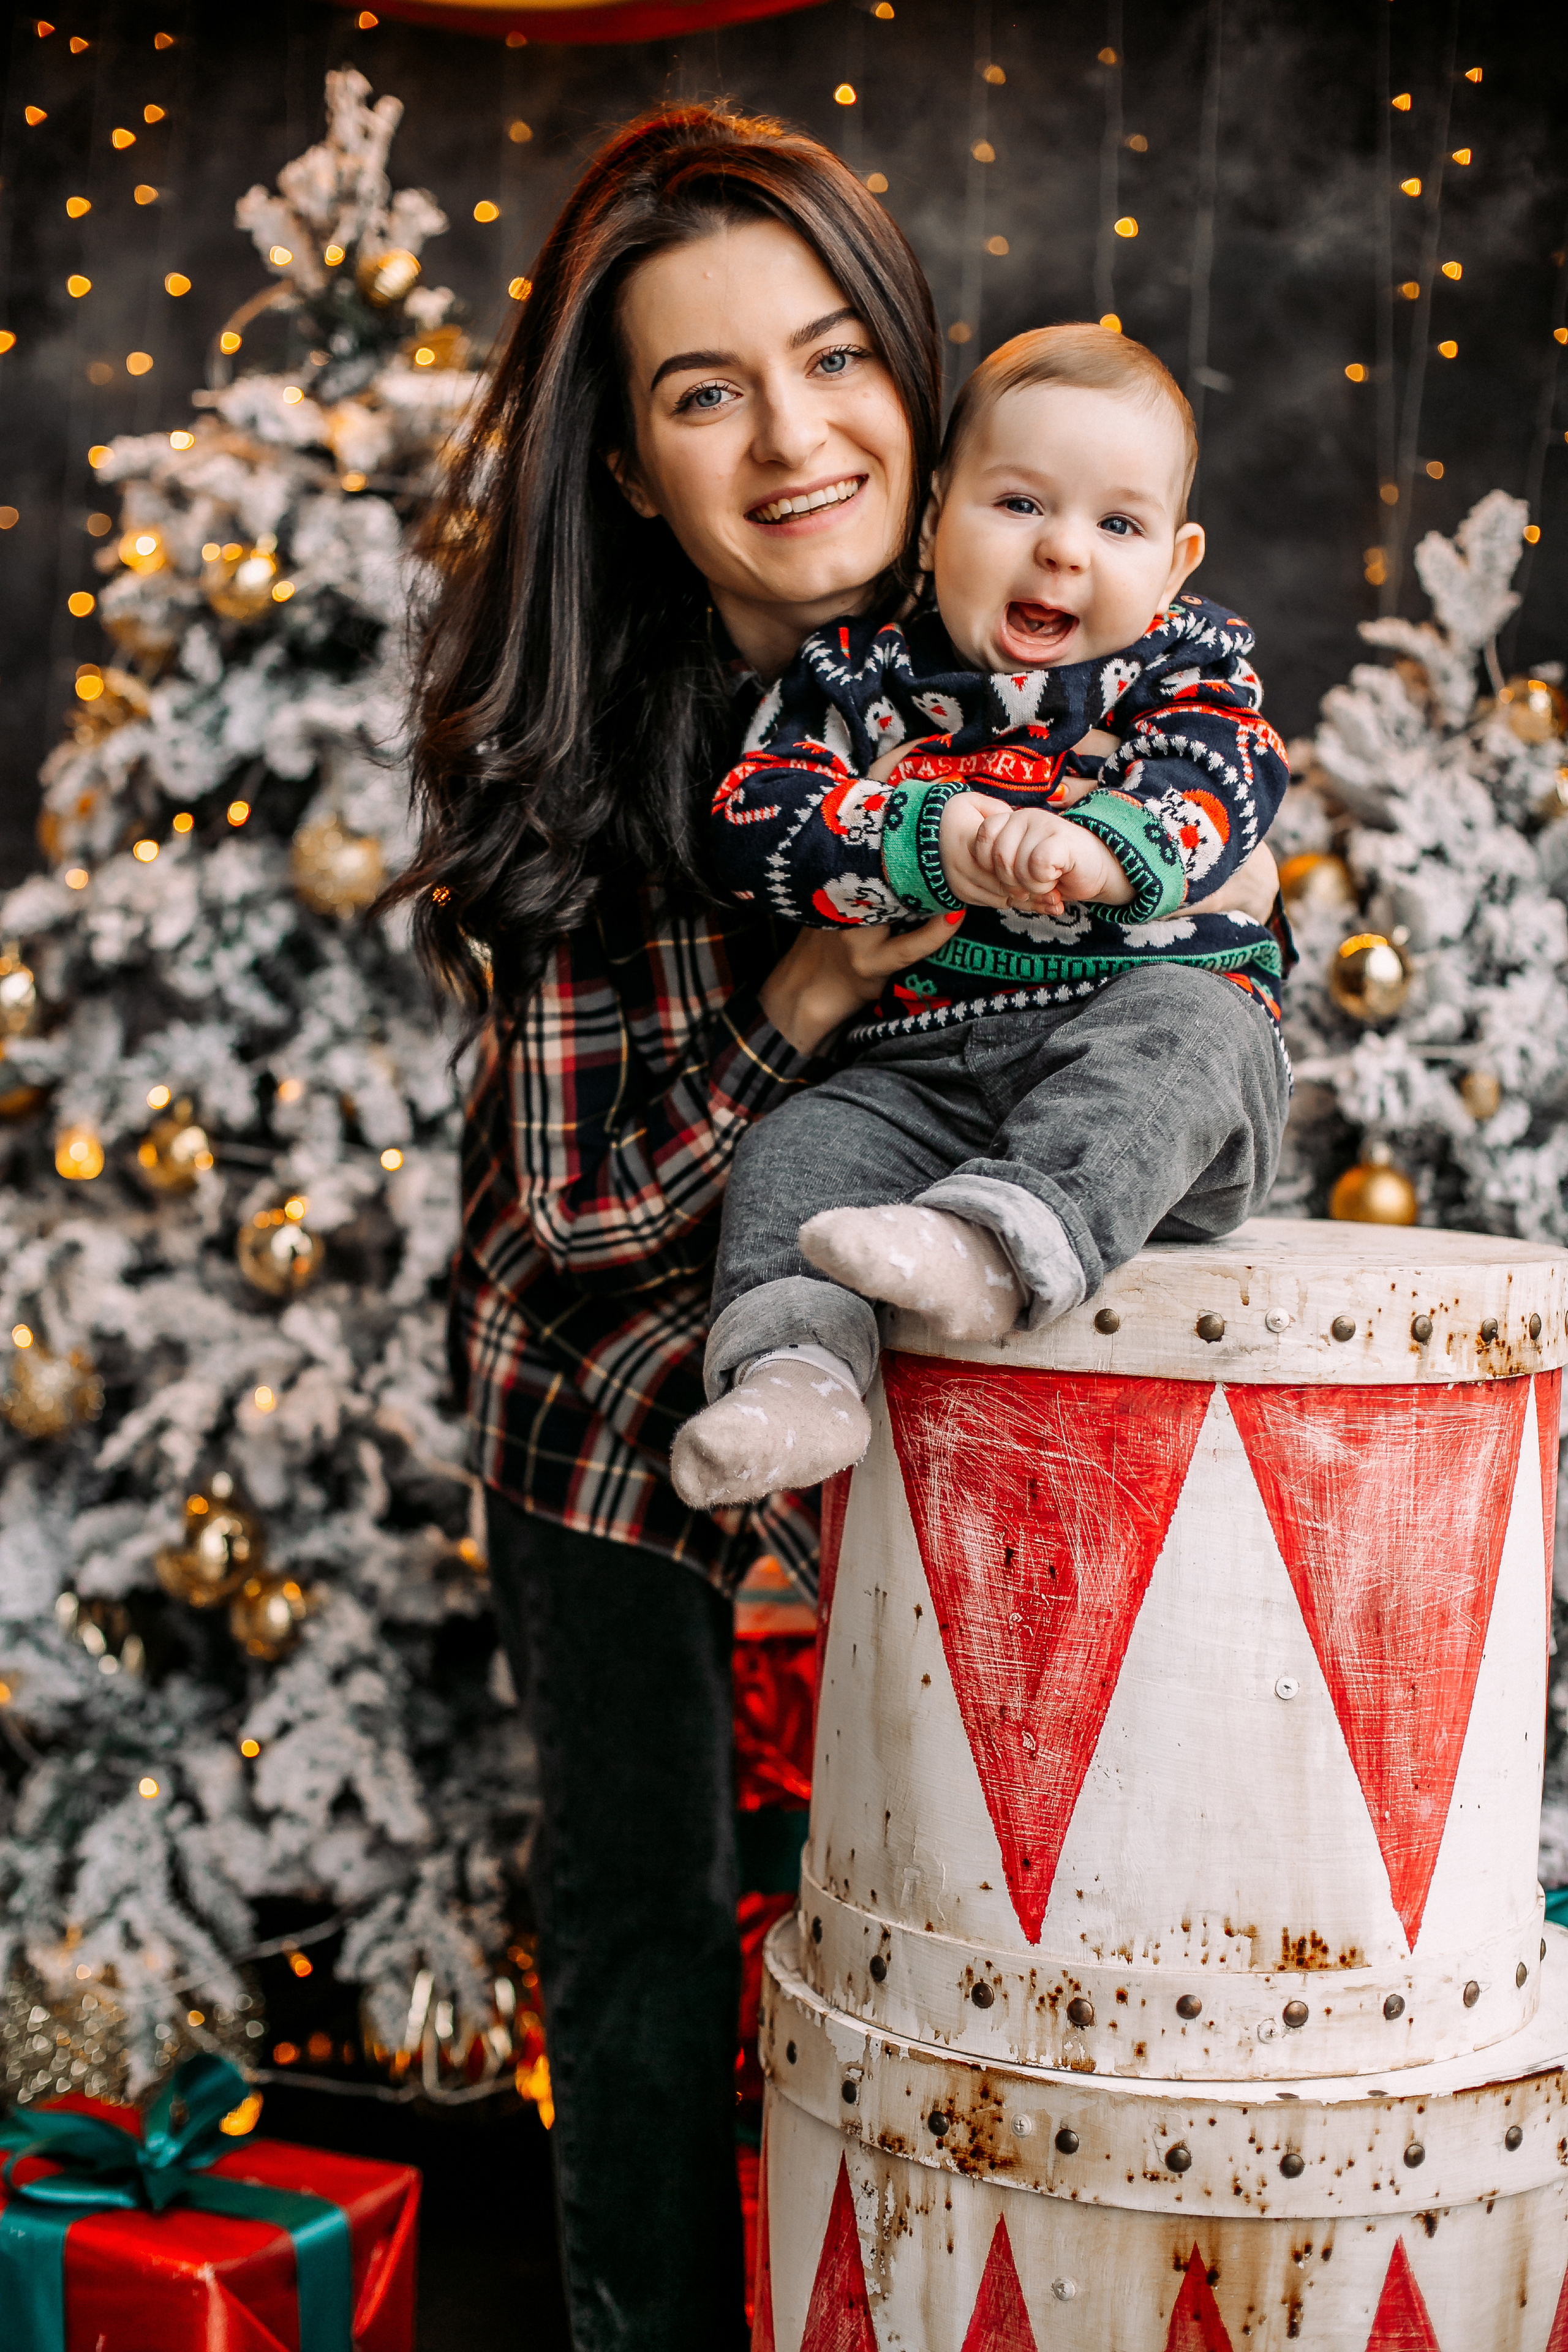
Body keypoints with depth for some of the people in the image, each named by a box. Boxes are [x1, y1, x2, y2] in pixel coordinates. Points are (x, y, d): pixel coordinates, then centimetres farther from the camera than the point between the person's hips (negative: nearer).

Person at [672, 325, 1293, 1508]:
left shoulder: (1190, 660, 10)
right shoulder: (864, 673, 11)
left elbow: (1221, 784, -11)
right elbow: (756, 819, -3)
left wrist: (1098, 848, -33)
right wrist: (941, 839, -18)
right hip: (923, 1077, 2)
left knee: (1184, 1024, -34)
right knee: (798, 1149, -22)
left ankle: (997, 1242, -53)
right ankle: (796, 1373, -38)